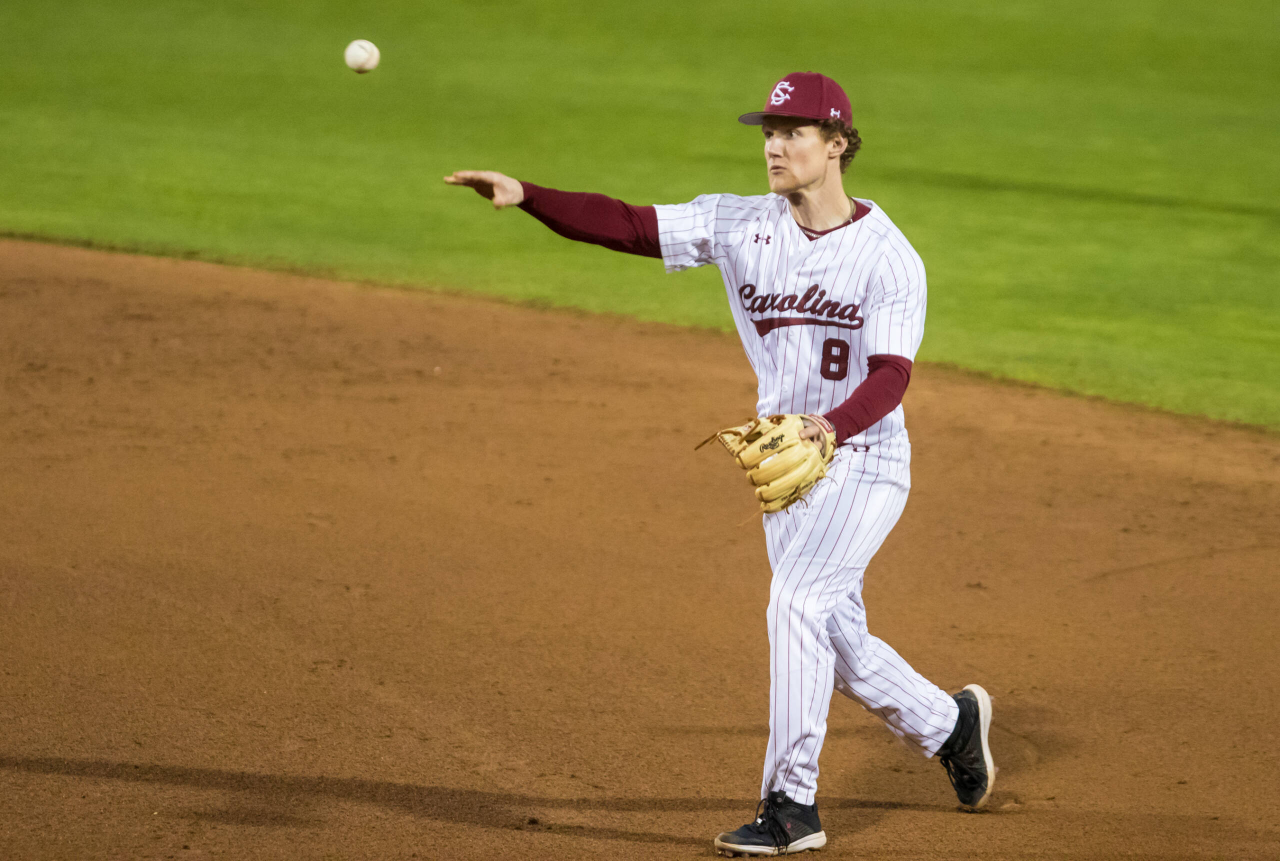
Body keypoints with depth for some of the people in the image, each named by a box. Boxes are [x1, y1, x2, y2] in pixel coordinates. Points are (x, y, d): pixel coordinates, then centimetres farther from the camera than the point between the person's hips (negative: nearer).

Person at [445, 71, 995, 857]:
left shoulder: (888, 255, -13)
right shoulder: (740, 225, -1)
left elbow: (891, 373, -22)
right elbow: (625, 225, -7)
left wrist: (833, 424, -41)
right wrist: (525, 196, -19)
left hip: (864, 460, -6)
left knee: (798, 598, -22)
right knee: (835, 642, 13)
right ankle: (951, 723, 38)